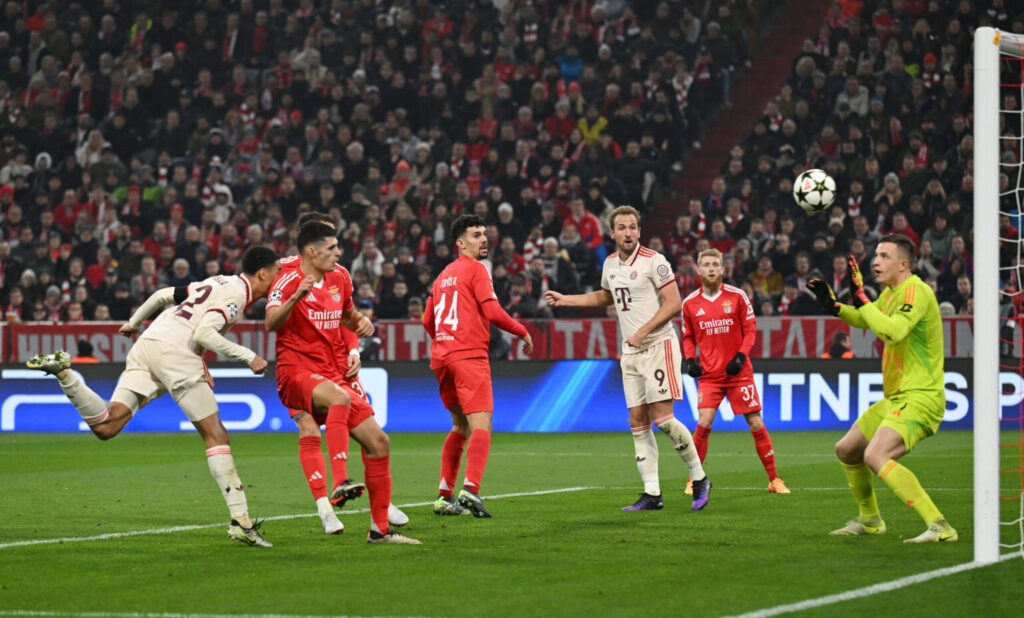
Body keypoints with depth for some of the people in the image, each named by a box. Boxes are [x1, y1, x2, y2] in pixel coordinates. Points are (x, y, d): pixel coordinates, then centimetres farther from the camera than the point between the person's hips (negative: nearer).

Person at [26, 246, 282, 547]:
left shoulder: (218, 283, 24)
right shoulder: (236, 293, -2)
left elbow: (164, 294, 29)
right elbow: (204, 334, -16)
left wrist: (134, 322, 42)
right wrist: (249, 356, -14)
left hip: (147, 344, 8)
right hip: (175, 353, -8)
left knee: (106, 426, -2)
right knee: (216, 435, -4)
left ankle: (62, 370, -17)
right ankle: (241, 521, -7)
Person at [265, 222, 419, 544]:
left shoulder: (340, 278, 11)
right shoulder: (289, 281, -10)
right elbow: (271, 324, -27)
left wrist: (361, 322, 7)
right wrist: (297, 296, -43)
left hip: (332, 374, 8)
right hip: (296, 371, -8)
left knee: (377, 441, 3)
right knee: (340, 397, -39)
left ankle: (379, 529, 12)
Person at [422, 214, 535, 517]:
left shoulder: (443, 275, 20)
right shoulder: (475, 269, -3)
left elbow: (428, 321, 23)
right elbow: (492, 311, -12)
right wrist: (523, 332, 1)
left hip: (441, 356, 8)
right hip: (469, 355, -8)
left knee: (460, 426, 18)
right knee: (481, 426, -14)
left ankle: (444, 496, 15)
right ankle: (470, 489, -32)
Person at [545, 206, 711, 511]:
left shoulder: (653, 261, -10)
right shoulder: (610, 263, 12)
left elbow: (673, 303, -13)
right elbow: (605, 296, 31)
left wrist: (642, 332, -19)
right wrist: (567, 300, 24)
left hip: (659, 345, -7)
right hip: (631, 352, 7)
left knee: (662, 417, -15)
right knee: (638, 422, 0)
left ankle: (699, 478, 0)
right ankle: (652, 493, 1)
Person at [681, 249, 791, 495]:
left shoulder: (737, 296, -2)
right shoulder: (690, 304, 2)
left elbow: (750, 329, 3)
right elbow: (688, 336, 14)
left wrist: (741, 356, -11)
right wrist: (690, 359, -3)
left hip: (738, 372, 0)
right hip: (709, 374, 0)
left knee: (756, 424, -1)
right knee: (704, 424, -15)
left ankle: (774, 479, 11)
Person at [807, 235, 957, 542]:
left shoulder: (916, 291, -17)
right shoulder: (890, 292, 12)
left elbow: (894, 331, -34)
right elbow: (866, 320, 33)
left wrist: (861, 300, -27)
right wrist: (834, 306, 16)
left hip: (919, 398, -10)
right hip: (895, 398, 10)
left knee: (876, 456, -30)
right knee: (846, 450, 21)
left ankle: (939, 526, -32)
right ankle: (869, 519, 40)